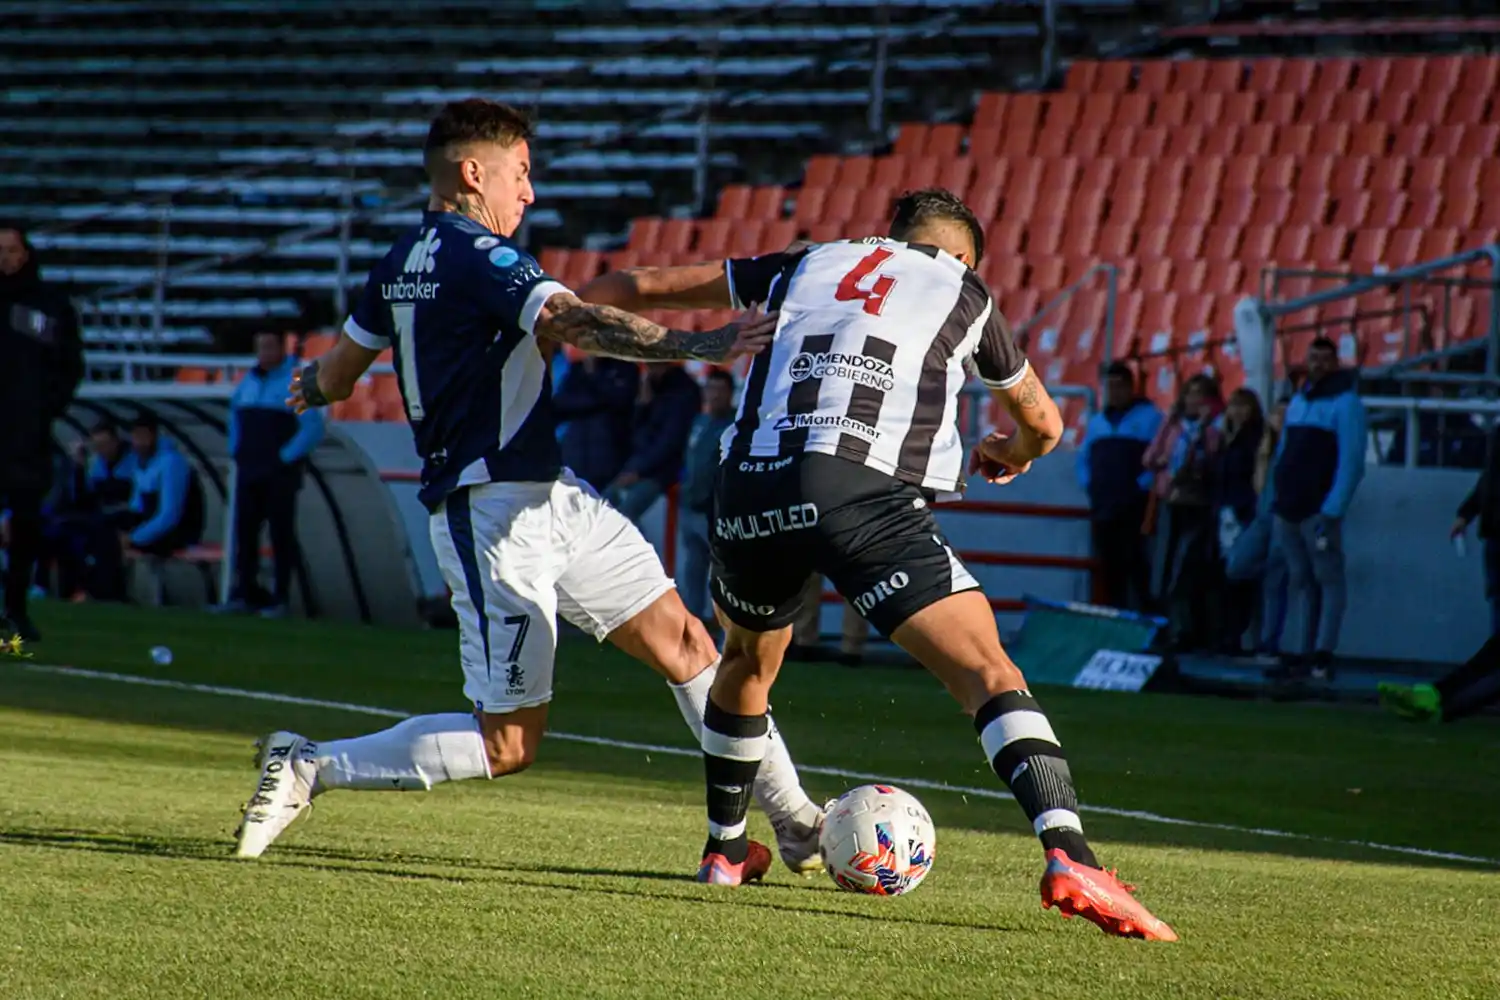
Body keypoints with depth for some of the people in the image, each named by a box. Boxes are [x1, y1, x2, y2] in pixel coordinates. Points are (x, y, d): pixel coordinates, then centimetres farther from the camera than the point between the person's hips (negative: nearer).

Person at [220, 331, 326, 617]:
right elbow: (235, 413, 29)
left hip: (280, 473, -7)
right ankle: (246, 593, 13)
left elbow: (313, 427, -13)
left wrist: (286, 457, -14)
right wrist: (236, 450, 16)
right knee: (244, 530, 6)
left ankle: (280, 599, -2)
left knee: (281, 534, -4)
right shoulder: (249, 380, 14)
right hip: (248, 472, 7)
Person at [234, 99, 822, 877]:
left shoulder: (402, 263, 11)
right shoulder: (480, 257, -16)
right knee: (508, 744, -6)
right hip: (497, 513, -10)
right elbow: (573, 325, -32)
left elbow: (334, 377, 22)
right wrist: (700, 345, -39)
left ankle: (795, 823, 12)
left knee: (682, 642, 8)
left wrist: (314, 383, 47)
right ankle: (309, 768, 2)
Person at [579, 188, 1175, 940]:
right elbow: (1043, 424, 33)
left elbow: (649, 285, 34)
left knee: (748, 662, 32)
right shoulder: (962, 292, 21)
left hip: (749, 487, 4)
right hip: (864, 490, -4)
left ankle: (724, 850, 44)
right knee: (990, 673, -9)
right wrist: (1011, 456, 57)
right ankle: (1067, 855, -29)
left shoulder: (807, 266, 28)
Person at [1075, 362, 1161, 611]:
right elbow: (1084, 458, 27)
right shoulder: (1097, 422, 22)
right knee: (1108, 567, 4)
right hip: (1101, 506, 6)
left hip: (1134, 506, -6)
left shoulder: (1149, 417, 1)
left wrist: (1143, 486, -14)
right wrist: (1087, 485, 10)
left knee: (1135, 563, -12)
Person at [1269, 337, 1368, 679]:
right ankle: (1302, 652, 10)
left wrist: (1332, 511, -19)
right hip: (1289, 510, 7)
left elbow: (1351, 462, -13)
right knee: (1300, 581, 8)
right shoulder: (1298, 401, 18)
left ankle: (1323, 655, -9)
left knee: (1328, 579, -4)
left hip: (1320, 510, -7)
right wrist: (1276, 501, 15)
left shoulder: (1345, 402, -6)